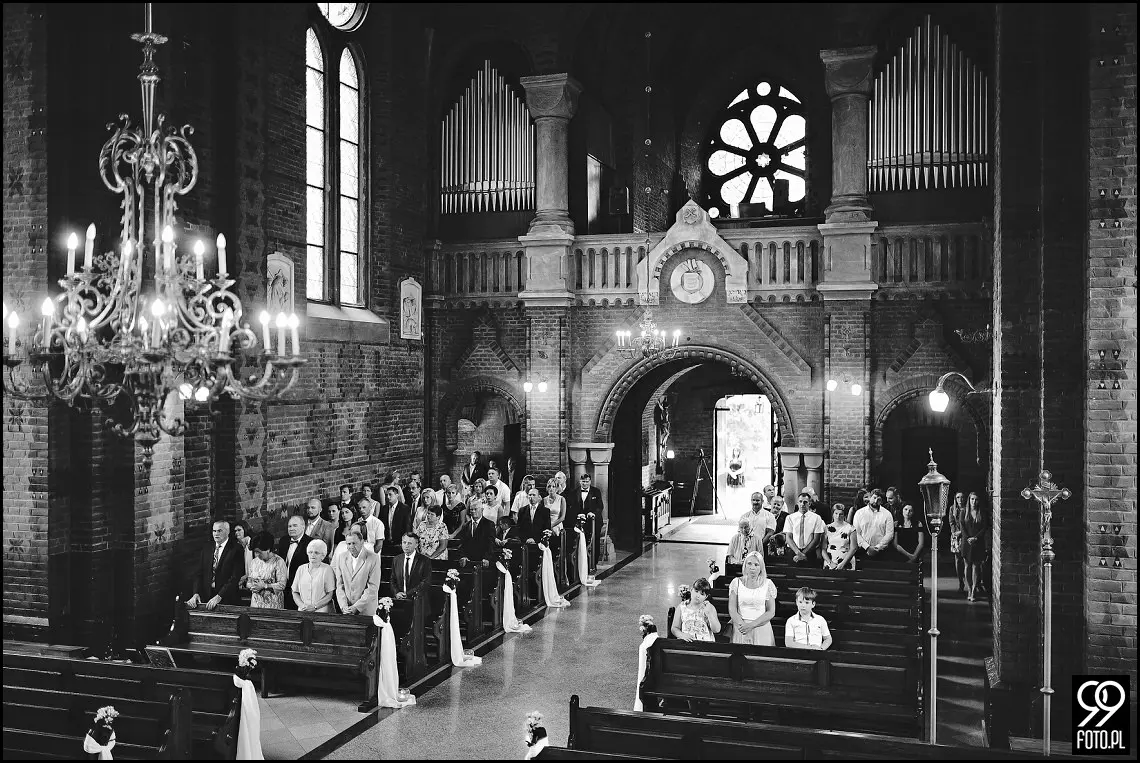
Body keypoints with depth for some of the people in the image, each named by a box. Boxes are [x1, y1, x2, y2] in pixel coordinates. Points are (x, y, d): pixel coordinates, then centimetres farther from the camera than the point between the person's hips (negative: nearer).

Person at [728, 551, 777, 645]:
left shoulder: (768, 584, 2)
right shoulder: (736, 582, 4)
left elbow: (771, 612, -1)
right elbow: (732, 609, 0)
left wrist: (752, 625, -13)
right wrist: (742, 624, -17)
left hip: (761, 628, 0)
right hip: (740, 629, 0)